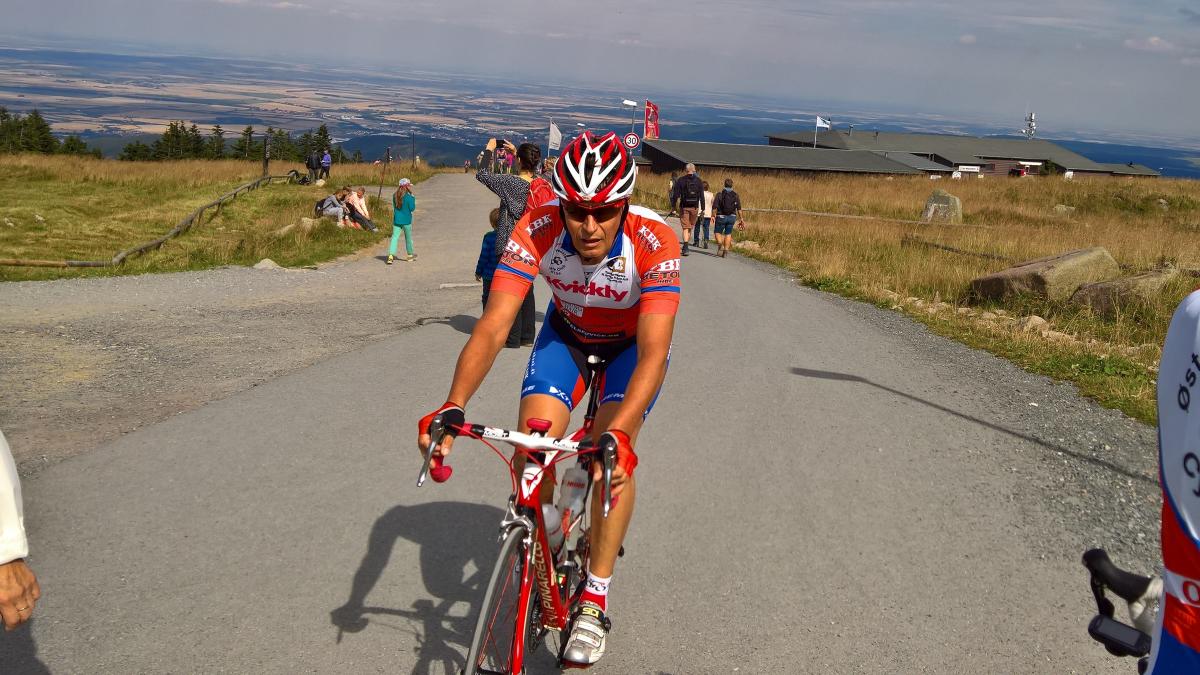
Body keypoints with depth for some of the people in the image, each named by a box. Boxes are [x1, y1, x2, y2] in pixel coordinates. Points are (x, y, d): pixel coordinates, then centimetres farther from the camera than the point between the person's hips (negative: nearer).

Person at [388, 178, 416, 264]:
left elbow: (394, 207, 12)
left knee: (394, 237, 0)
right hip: (406, 220, -3)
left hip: (396, 220, 3)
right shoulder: (408, 197, -15)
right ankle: (410, 255, 29)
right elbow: (412, 208, -11)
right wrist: (413, 198, -2)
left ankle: (391, 255, -16)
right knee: (408, 237, 14)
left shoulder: (395, 196, 1)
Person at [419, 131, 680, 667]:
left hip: (634, 343, -2)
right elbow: (492, 326, -37)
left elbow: (653, 352, -44)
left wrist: (618, 434, -60)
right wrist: (451, 410, -53)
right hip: (568, 333, 2)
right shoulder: (536, 232, -32)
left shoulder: (654, 241, -38)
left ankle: (594, 601, -10)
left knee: (612, 450, -24)